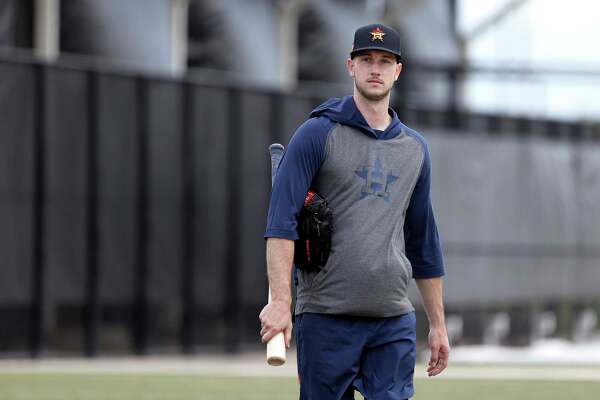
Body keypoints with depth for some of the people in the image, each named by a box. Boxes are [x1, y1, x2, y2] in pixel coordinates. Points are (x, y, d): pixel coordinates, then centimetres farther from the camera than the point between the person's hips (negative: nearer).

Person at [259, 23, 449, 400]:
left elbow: (424, 242, 22)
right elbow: (282, 221, -8)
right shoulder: (318, 134, 1)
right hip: (326, 317, -3)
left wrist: (438, 325, 19)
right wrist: (280, 301, -20)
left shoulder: (414, 148, 16)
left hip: (394, 321, 4)